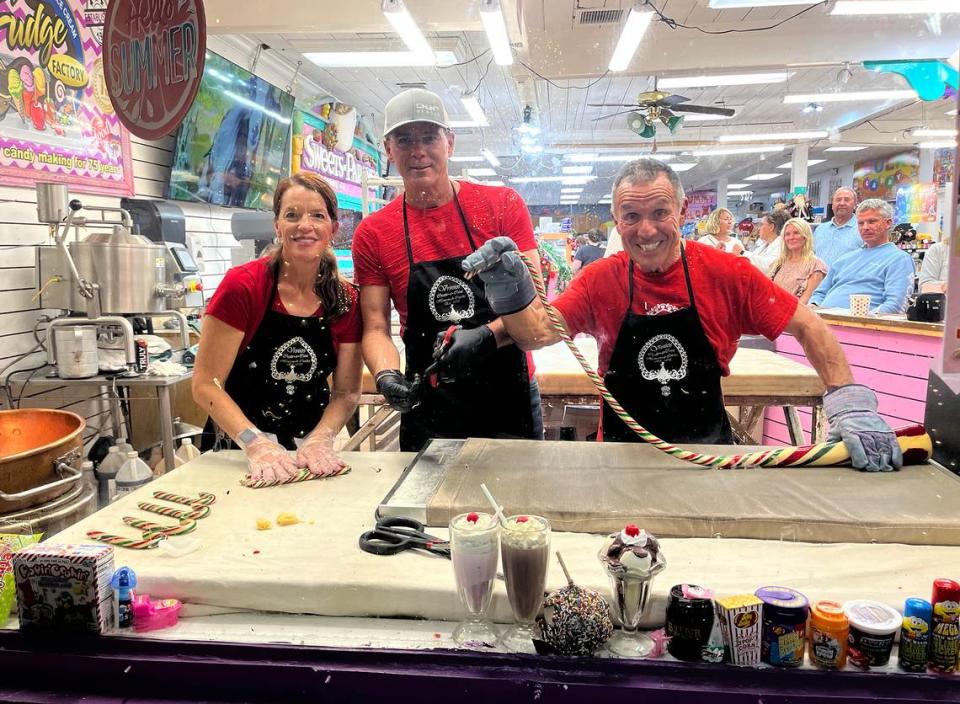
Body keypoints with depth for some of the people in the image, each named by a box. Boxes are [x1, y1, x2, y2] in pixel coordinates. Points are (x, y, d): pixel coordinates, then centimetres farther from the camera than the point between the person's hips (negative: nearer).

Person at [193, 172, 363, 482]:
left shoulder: (347, 300, -4)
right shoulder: (242, 286, -12)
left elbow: (347, 393, 2)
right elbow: (206, 385, -11)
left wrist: (319, 440, -15)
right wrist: (256, 444, -22)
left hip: (308, 453, 2)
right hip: (236, 450, -2)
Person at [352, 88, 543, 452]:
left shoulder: (504, 204, -4)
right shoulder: (372, 234, -1)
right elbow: (376, 328, -3)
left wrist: (486, 336, -27)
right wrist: (386, 375, -23)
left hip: (510, 397, 0)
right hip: (428, 405, 1)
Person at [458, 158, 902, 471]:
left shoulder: (727, 274, -7)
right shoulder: (601, 279, -5)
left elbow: (808, 327, -3)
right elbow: (540, 333, -13)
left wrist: (849, 403, -14)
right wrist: (512, 294, -34)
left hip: (708, 451, 0)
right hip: (623, 457, 1)